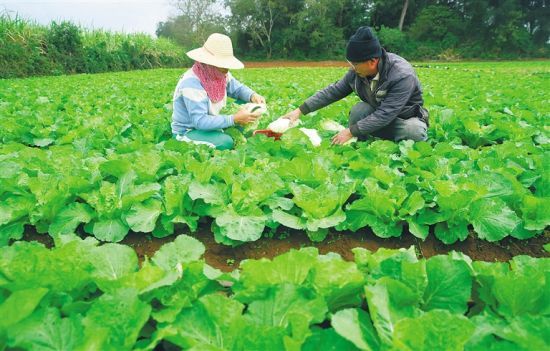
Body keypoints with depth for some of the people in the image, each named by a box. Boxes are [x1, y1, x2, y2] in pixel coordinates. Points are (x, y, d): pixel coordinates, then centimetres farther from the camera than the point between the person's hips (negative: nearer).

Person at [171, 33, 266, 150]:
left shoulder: (220, 73, -7)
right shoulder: (191, 84, -29)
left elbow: (238, 88, 8)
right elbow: (200, 121, -34)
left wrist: (253, 96, -16)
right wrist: (234, 119, -38)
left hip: (208, 125, 8)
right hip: (187, 132, -7)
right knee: (225, 142, -31)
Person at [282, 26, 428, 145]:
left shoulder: (402, 76, -33)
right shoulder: (357, 71, -15)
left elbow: (385, 115, -36)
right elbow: (333, 91, -11)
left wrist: (350, 131, -38)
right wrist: (300, 110, -17)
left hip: (405, 118, -3)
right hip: (376, 112, 4)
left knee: (416, 132, -36)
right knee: (358, 111, -27)